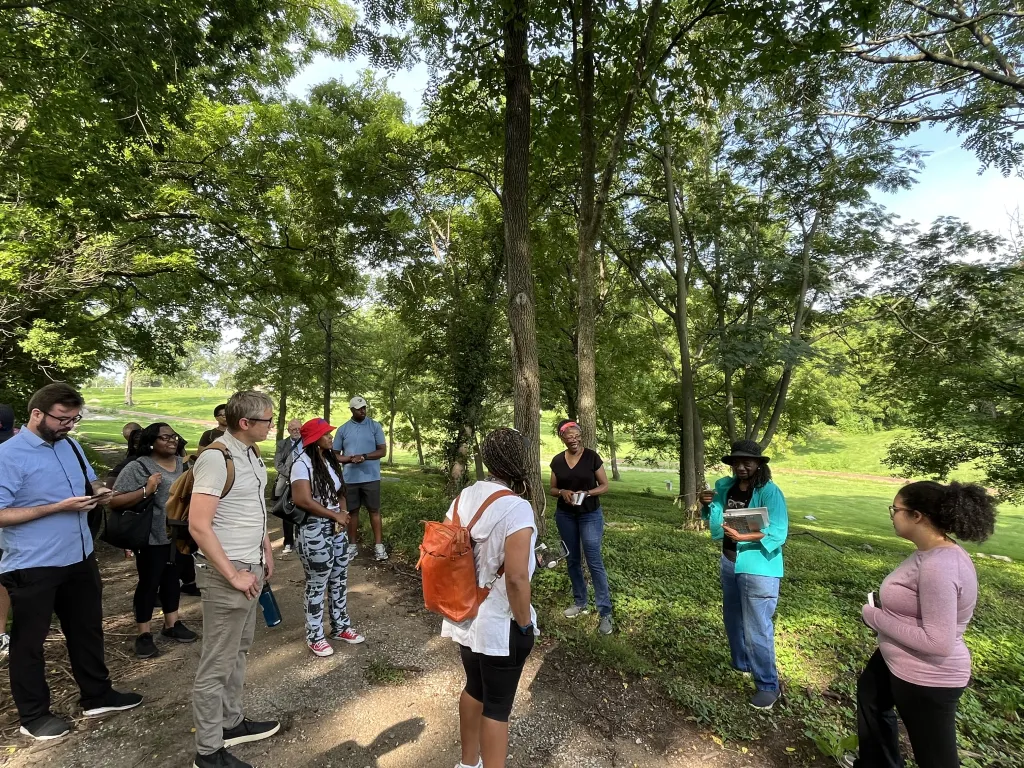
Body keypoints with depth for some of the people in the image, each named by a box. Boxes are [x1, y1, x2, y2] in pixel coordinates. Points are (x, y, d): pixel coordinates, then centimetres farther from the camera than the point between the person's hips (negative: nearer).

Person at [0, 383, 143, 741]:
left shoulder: (71, 446, 5)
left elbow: (89, 482, 17)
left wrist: (97, 492, -6)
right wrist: (58, 507, -25)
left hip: (79, 558, 7)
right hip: (32, 567, -7)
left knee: (87, 629, 19)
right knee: (29, 641, 13)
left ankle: (97, 696, 36)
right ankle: (33, 715, 32)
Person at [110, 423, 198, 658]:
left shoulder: (181, 463, 5)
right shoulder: (138, 467, -14)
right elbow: (113, 501, -19)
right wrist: (146, 491, -29)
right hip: (152, 538, -6)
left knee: (172, 579, 18)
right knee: (149, 583, 6)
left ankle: (172, 624, 33)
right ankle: (144, 634, 21)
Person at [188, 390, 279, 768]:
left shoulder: (252, 453, 6)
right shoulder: (216, 458, -22)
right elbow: (198, 525, -24)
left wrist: (266, 552, 16)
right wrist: (232, 574, -19)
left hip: (251, 567, 9)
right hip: (227, 572, -9)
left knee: (238, 652, 21)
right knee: (217, 663, 6)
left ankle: (232, 723, 38)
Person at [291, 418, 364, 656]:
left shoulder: (330, 460, 8)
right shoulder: (303, 463, -17)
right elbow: (302, 500, -25)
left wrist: (342, 514, -3)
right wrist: (335, 515, -16)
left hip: (337, 528, 8)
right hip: (314, 531, -8)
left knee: (339, 580, 17)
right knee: (317, 585, 7)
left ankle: (340, 627, 34)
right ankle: (315, 636, 24)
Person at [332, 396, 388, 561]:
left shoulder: (375, 426, 0)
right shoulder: (343, 429, 5)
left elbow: (382, 451, -4)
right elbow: (335, 455, 5)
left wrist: (364, 457, -19)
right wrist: (350, 459, -15)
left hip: (371, 477, -2)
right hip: (350, 478, 2)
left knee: (374, 510, 4)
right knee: (352, 511, 10)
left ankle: (379, 545, 11)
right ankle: (353, 545, 22)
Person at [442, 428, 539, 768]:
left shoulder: (464, 498, -4)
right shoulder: (517, 509, -25)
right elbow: (516, 579, -26)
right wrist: (525, 624, -11)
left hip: (466, 616, 7)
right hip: (500, 625, -7)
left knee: (474, 688, 26)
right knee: (497, 705, 12)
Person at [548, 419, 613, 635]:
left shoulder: (592, 457, -9)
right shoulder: (557, 461, -1)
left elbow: (605, 486, -5)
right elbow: (552, 489, 6)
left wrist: (587, 493, -22)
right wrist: (563, 492, -15)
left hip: (590, 515, -3)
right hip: (565, 516, 4)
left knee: (594, 561, -5)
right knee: (572, 560, 13)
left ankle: (605, 612, 3)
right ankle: (579, 602, 30)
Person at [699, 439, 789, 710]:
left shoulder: (770, 492, -18)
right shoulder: (724, 486, -2)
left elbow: (778, 533, -23)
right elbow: (714, 518, 11)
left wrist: (743, 537, -35)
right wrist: (707, 504, -10)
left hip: (759, 568, -7)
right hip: (729, 563, 7)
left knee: (757, 629, 1)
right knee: (733, 620, 22)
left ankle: (768, 686, 21)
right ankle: (741, 665, 45)